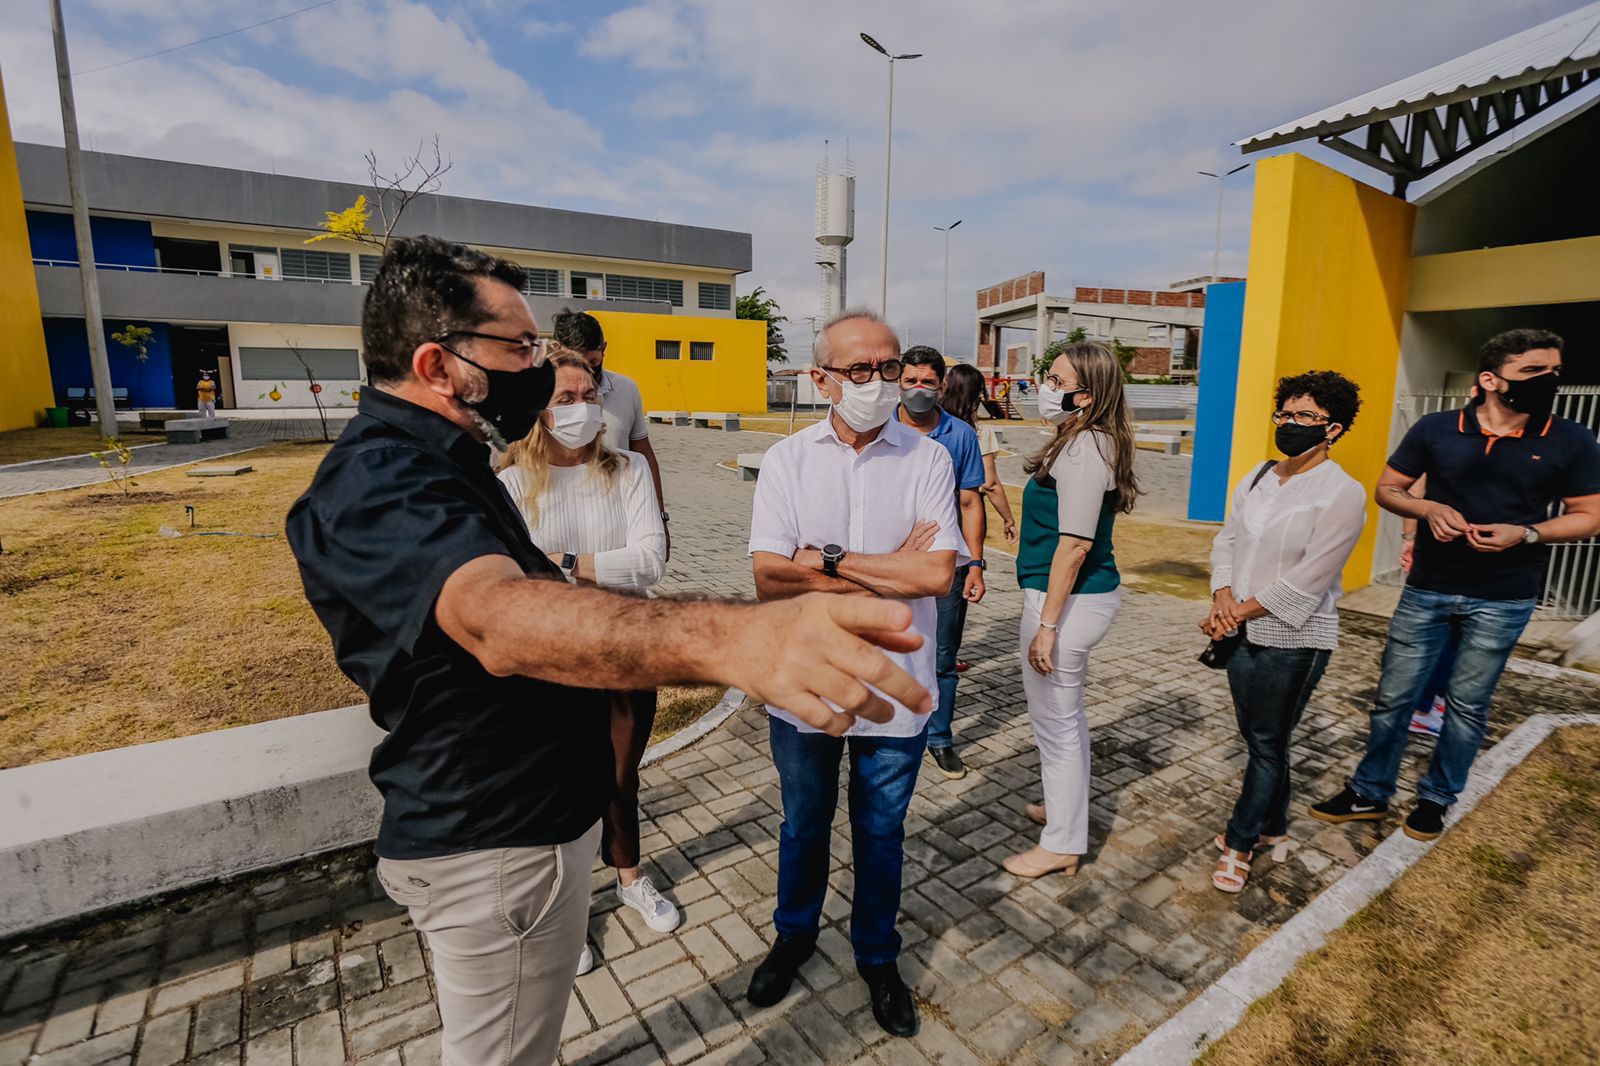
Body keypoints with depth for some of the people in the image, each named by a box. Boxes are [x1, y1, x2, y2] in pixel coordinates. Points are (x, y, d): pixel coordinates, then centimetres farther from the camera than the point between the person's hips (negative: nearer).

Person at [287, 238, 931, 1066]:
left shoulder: (424, 459, 9)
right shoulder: (379, 477, -27)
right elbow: (496, 619, -50)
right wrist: (731, 640, -63)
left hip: (524, 816, 10)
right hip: (496, 843, -10)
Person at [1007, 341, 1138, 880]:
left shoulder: (1082, 450, -20)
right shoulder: (1091, 441, 10)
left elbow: (1075, 543, -24)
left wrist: (1046, 623, -21)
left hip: (1071, 598, -10)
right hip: (1088, 593, 10)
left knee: (1055, 720, 4)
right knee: (1066, 711, 24)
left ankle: (1061, 845, 20)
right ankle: (1064, 805, 43)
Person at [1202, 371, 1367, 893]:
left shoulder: (1342, 494, -13)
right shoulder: (1256, 479, 6)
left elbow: (1307, 580, -19)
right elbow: (1226, 541, 3)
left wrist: (1240, 611, -16)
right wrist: (1223, 599, -13)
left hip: (1294, 640, -6)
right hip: (1243, 632, 6)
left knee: (1268, 745, 7)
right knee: (1257, 738, 18)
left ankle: (1240, 841, 23)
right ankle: (1273, 830, 38)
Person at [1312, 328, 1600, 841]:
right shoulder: (1435, 429, -4)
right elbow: (1387, 489, 4)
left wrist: (1525, 534, -16)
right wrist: (1430, 510, -16)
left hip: (1502, 600, 0)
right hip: (1427, 590, 0)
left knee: (1468, 705, 11)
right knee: (1394, 696, 6)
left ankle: (1436, 798, 30)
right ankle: (1369, 793, 21)